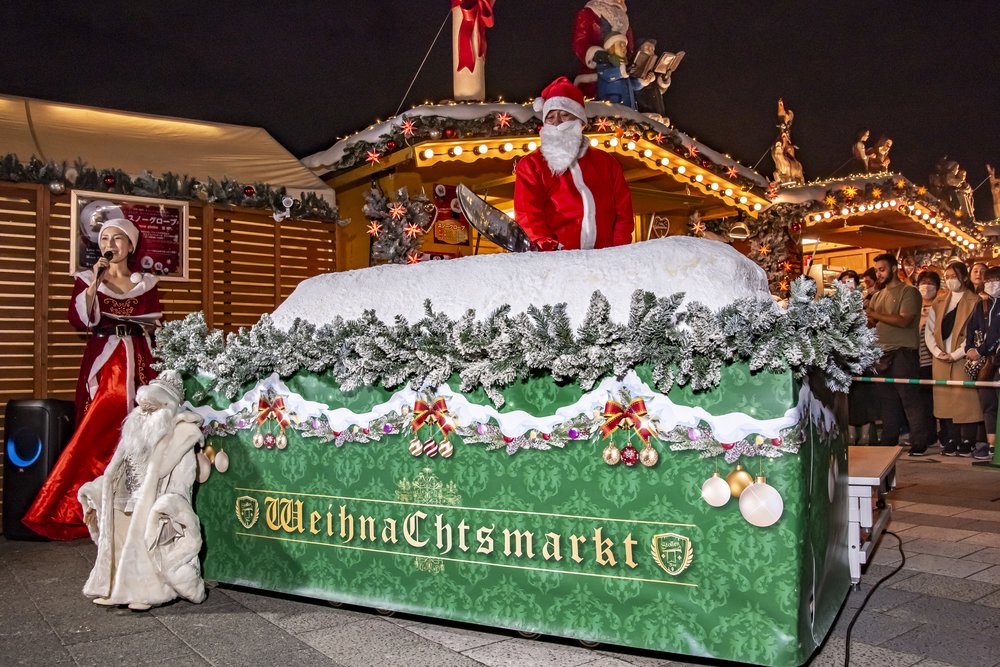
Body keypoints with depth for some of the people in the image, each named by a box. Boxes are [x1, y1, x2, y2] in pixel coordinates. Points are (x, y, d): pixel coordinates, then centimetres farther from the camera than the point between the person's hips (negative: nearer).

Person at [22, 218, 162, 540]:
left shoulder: (146, 284, 12)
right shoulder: (87, 279, 8)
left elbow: (156, 326, 12)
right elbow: (79, 320, -7)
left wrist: (145, 326, -7)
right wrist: (94, 283, -13)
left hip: (138, 361, 1)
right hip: (102, 362, -1)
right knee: (99, 431, -9)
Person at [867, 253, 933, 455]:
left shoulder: (909, 292, -5)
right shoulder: (877, 296, 16)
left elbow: (904, 321, -17)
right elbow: (870, 322, 13)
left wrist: (875, 315, -20)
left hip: (902, 353, -7)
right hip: (882, 354, 7)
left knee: (910, 400, -4)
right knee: (888, 401, 11)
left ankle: (919, 443, 3)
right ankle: (889, 442, 18)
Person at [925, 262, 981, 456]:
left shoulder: (974, 303, 0)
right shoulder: (938, 305, 15)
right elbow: (928, 331, 9)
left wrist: (956, 354, -14)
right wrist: (937, 352, -6)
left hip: (963, 359, -4)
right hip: (941, 360, 4)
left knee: (966, 399, -5)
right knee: (945, 399, 4)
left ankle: (966, 442, 2)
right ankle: (950, 441, 10)